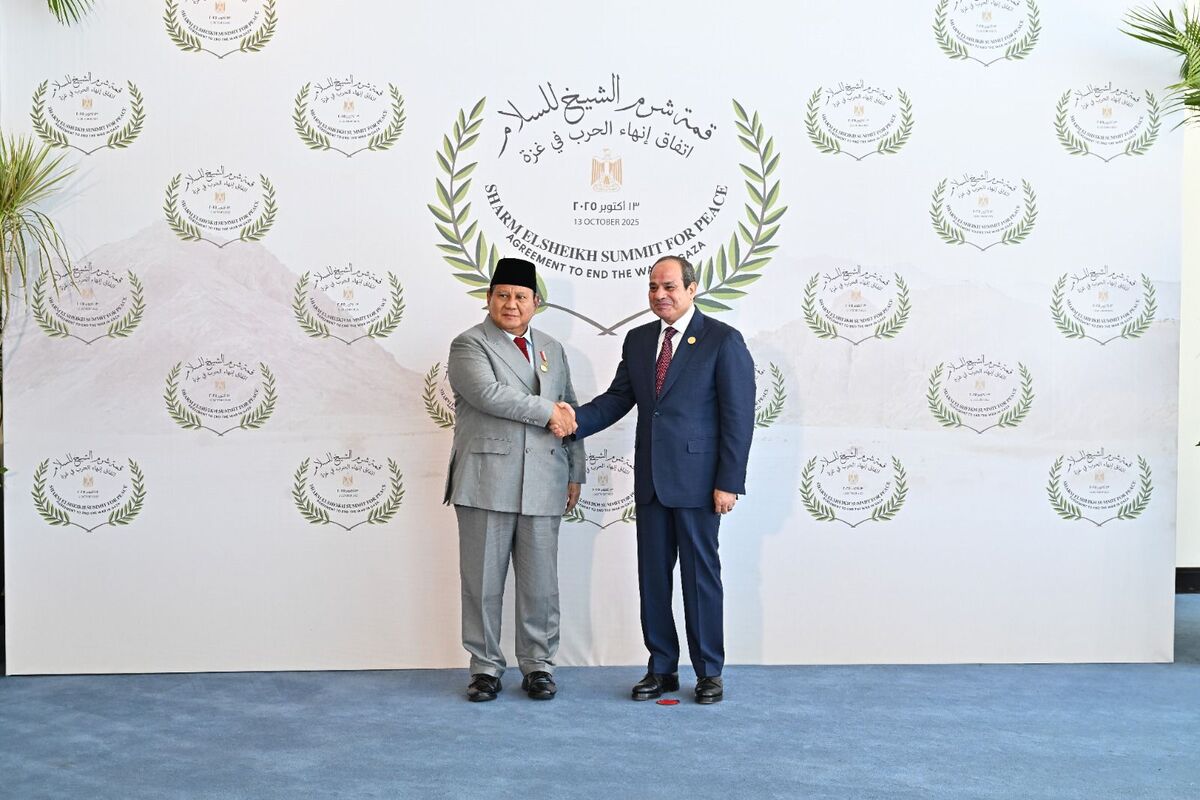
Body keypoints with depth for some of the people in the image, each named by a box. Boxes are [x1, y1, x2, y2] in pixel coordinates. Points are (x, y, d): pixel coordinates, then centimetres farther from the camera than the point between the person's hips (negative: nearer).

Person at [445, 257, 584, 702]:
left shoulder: (552, 350, 19)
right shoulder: (469, 345, 2)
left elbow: (569, 414, 20)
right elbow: (488, 393, -17)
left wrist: (575, 472, 15)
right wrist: (546, 411, -11)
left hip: (543, 484, 4)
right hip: (487, 480, -4)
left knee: (540, 582, 6)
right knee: (483, 580, 2)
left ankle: (538, 665, 18)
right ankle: (485, 666, 14)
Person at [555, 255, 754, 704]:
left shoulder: (723, 341, -6)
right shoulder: (638, 340, 12)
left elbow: (739, 415, -8)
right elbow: (618, 398, 10)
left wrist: (729, 482, -13)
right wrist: (575, 421, -8)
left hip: (698, 480, -5)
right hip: (651, 479, 6)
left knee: (700, 574, 3)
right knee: (652, 575, 10)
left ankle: (709, 672, 17)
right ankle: (662, 669, 22)